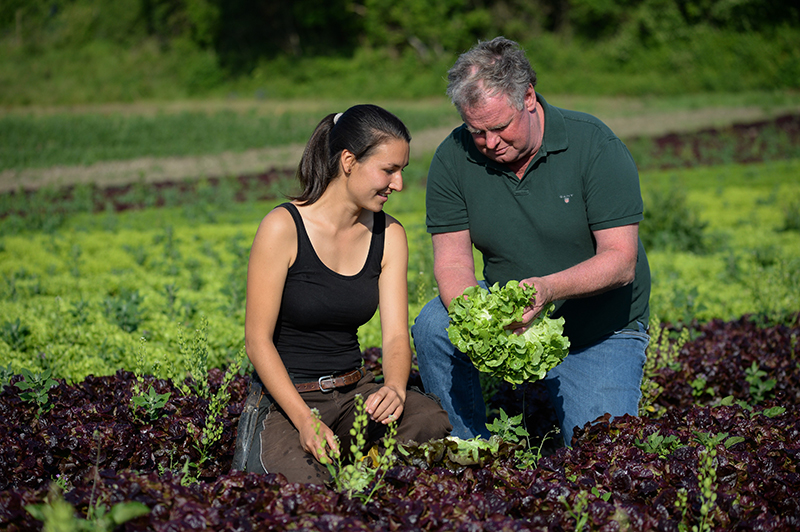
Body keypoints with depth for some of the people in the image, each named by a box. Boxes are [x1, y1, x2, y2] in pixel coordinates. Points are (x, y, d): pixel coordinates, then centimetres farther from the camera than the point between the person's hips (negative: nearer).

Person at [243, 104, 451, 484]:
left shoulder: (389, 235, 5)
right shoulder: (283, 228, -13)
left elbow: (396, 335, -2)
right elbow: (258, 341, -13)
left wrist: (395, 389, -25)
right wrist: (305, 420, -24)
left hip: (355, 391, 5)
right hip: (285, 397, -5)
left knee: (430, 420, -26)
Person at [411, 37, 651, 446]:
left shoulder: (595, 146, -17)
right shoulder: (453, 159, -8)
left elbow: (620, 260, -20)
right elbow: (452, 260, -10)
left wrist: (548, 288, -38)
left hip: (601, 330, -2)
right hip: (500, 307, 3)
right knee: (433, 326, -27)